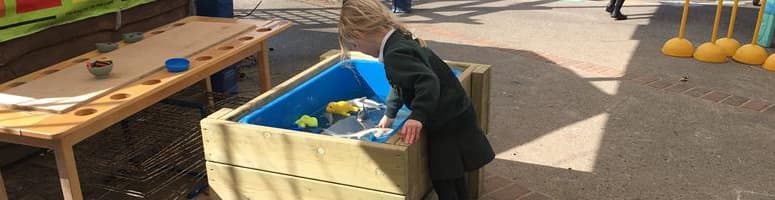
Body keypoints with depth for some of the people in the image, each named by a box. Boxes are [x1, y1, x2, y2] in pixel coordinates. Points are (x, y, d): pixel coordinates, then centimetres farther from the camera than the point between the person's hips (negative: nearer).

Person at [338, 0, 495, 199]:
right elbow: (401, 84, 26)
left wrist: (417, 117, -44)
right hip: (454, 117, 10)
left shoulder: (395, 55, -23)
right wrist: (389, 114, 36)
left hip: (449, 124, -10)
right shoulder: (401, 40, 10)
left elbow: (428, 81, -37)